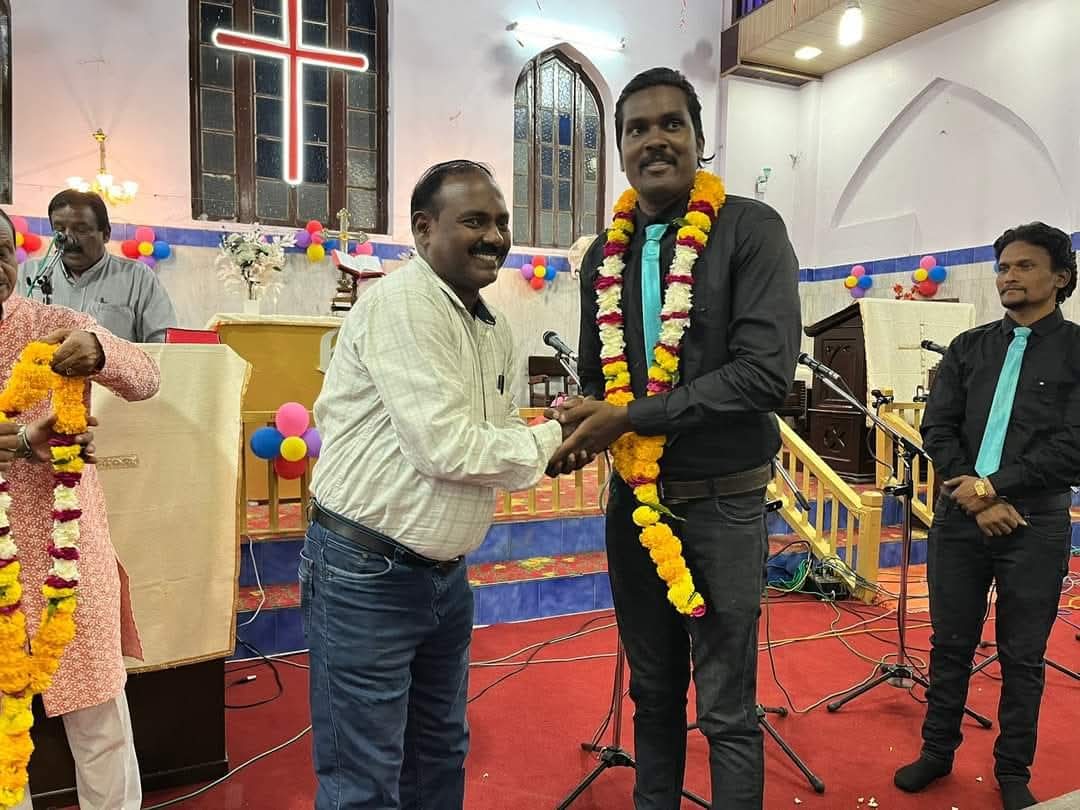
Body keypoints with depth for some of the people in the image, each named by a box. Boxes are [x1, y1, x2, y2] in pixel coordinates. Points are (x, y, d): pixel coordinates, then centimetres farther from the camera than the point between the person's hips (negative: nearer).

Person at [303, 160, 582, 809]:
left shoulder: (495, 330, 9)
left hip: (445, 572, 9)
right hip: (366, 575, -8)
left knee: (440, 758, 25)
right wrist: (552, 438, -13)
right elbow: (445, 447, -25)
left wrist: (553, 444, -8)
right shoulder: (403, 305, -18)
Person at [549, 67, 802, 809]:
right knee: (653, 693, 20)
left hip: (721, 502, -5)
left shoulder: (751, 230, -9)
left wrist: (631, 417, -19)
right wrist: (581, 427, -8)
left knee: (727, 709, 8)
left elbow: (766, 372, -19)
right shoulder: (606, 254, 7)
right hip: (633, 500, 5)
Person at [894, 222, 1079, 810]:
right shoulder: (969, 347, 9)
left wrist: (994, 486, -13)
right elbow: (937, 429, 2)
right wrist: (973, 494, -11)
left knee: (1022, 657, 10)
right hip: (960, 518, 3)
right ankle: (937, 751, 28)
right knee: (950, 644, 12)